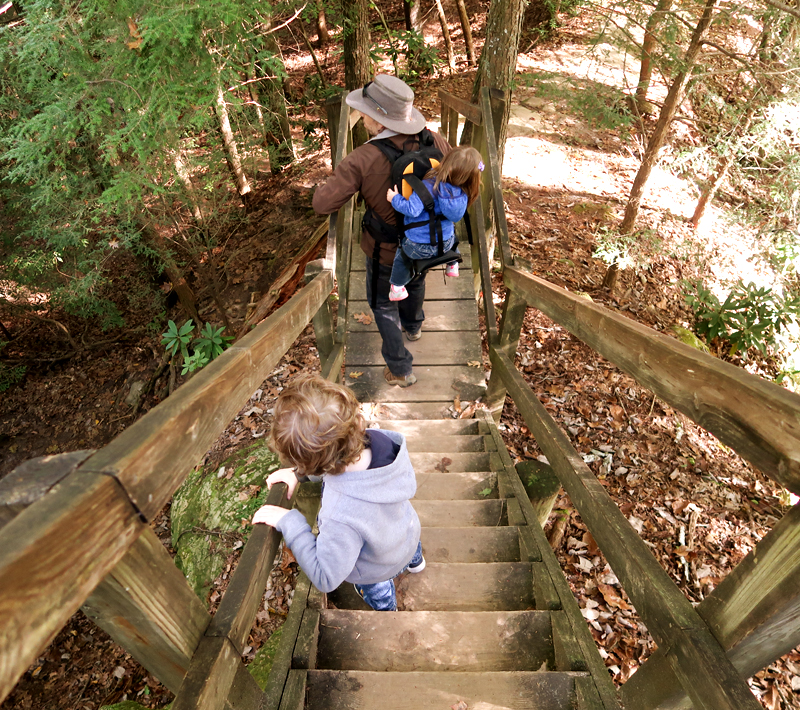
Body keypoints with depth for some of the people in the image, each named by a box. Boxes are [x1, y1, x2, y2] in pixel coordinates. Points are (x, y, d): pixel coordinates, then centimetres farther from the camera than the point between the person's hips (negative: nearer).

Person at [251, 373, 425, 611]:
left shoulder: (342, 517, -53)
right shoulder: (382, 439, -36)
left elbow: (326, 579, -34)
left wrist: (290, 523, -35)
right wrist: (299, 472, -19)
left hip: (374, 568, -4)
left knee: (374, 587, 35)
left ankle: (387, 610, 70)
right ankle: (415, 560, 78)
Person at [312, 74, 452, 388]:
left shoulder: (361, 160, -30)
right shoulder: (432, 141, -17)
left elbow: (323, 203, -25)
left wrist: (331, 182, -3)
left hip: (386, 251, -5)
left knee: (383, 304, 19)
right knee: (415, 282, 35)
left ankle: (401, 369, 29)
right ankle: (413, 325, 65)